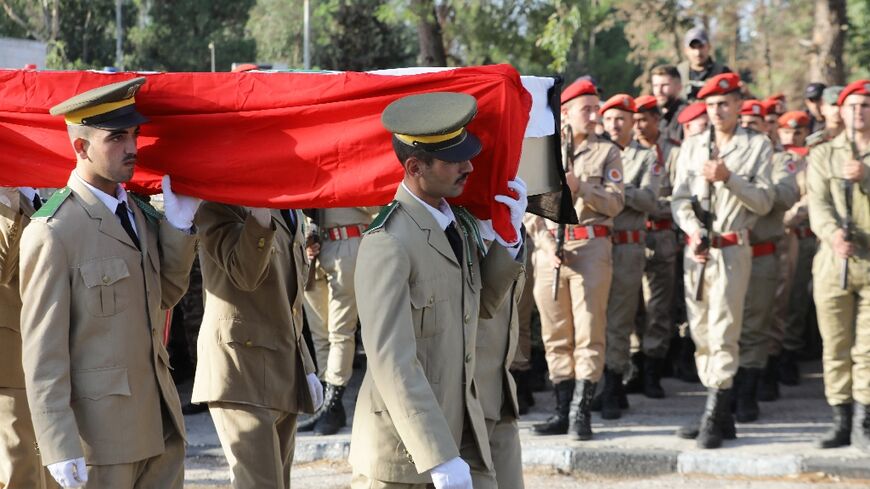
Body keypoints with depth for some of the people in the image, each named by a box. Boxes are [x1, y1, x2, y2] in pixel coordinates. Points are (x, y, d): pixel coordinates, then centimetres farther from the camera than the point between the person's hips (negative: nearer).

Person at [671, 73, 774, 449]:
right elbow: (679, 199, 10)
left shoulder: (757, 146, 3)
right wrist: (693, 231, -8)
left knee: (722, 332, -12)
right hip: (696, 250, 5)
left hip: (732, 250, -5)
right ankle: (720, 415, 13)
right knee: (701, 333, 6)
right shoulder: (692, 147, 14)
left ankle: (714, 420, -14)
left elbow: (764, 201, -3)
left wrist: (728, 178, -16)